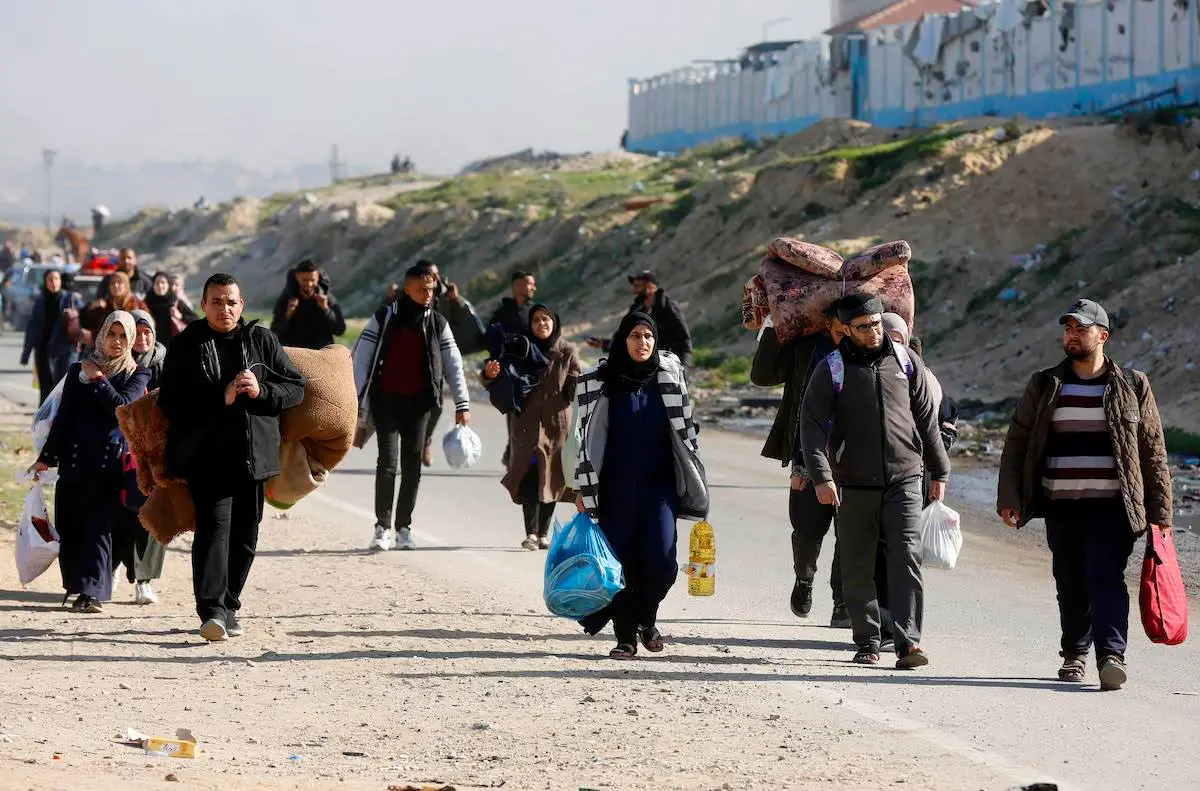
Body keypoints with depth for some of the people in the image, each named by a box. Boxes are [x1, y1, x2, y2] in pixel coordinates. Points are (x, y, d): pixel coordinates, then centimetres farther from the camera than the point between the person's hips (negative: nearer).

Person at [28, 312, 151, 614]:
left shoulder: (137, 375, 6)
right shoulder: (79, 371, 12)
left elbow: (122, 406, -11)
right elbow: (64, 416, 11)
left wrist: (97, 378, -6)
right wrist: (46, 457, 8)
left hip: (112, 460, -3)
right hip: (75, 458, 3)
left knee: (99, 526, -9)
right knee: (70, 524, 1)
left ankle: (92, 591, -14)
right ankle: (78, 588, 12)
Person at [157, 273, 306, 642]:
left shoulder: (261, 339, 10)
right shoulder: (185, 345, 2)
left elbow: (295, 388, 9)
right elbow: (170, 403, -6)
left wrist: (261, 391, -11)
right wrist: (221, 398, -16)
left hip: (253, 454, 4)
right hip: (207, 455, -4)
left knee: (245, 533, 8)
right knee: (214, 525, -17)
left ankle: (228, 605, 21)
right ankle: (212, 611, -23)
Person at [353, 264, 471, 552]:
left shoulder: (437, 323, 7)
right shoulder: (384, 318, -1)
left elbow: (453, 364, 9)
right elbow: (361, 358, -1)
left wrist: (462, 404, 4)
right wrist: (358, 402, -7)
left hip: (419, 402, 3)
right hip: (387, 399, -3)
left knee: (412, 466, 4)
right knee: (388, 462, -11)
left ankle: (403, 528, 12)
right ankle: (382, 527, -4)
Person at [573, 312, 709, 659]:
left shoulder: (669, 376, 5)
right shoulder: (601, 382, 1)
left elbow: (685, 429, 11)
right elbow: (589, 435, 3)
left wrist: (694, 483, 9)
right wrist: (583, 487, -1)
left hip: (659, 483, 1)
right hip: (617, 487, -1)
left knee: (661, 557, -11)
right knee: (621, 560, -2)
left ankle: (646, 616, 16)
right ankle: (626, 636, 9)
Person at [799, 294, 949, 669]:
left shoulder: (905, 361, 8)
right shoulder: (832, 369, 0)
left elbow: (927, 419, 14)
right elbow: (812, 424, -4)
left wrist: (939, 471, 15)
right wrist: (821, 476, -16)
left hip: (904, 479, 0)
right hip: (854, 484, 0)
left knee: (907, 558, -12)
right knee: (858, 568, 5)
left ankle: (908, 641, -16)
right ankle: (867, 642, 17)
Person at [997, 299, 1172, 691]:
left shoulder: (1132, 387, 7)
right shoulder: (1043, 387, 12)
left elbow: (1153, 452, 7)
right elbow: (1016, 443, 11)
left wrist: (1159, 513, 3)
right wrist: (1009, 497, 0)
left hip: (1111, 507, -3)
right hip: (1061, 507, 3)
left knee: (1105, 578, -16)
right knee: (1070, 585, 8)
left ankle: (1111, 656, -22)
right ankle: (1074, 653, 24)